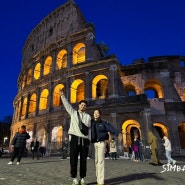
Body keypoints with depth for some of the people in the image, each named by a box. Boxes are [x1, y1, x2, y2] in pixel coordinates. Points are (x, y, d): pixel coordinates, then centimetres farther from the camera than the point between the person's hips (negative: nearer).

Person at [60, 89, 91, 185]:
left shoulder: (88, 116, 13)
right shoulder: (73, 113, 12)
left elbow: (89, 129, 11)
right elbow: (67, 105, 4)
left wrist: (89, 140, 5)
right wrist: (62, 95, -5)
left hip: (84, 139, 1)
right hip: (74, 138, -1)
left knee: (83, 160, 6)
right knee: (73, 159, 0)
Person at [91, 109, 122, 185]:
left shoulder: (104, 123, -1)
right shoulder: (91, 122, 8)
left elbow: (111, 129, -14)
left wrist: (118, 133, -30)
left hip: (101, 143, -3)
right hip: (94, 143, 4)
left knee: (100, 161, -7)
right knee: (96, 161, 11)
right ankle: (98, 178, 25)